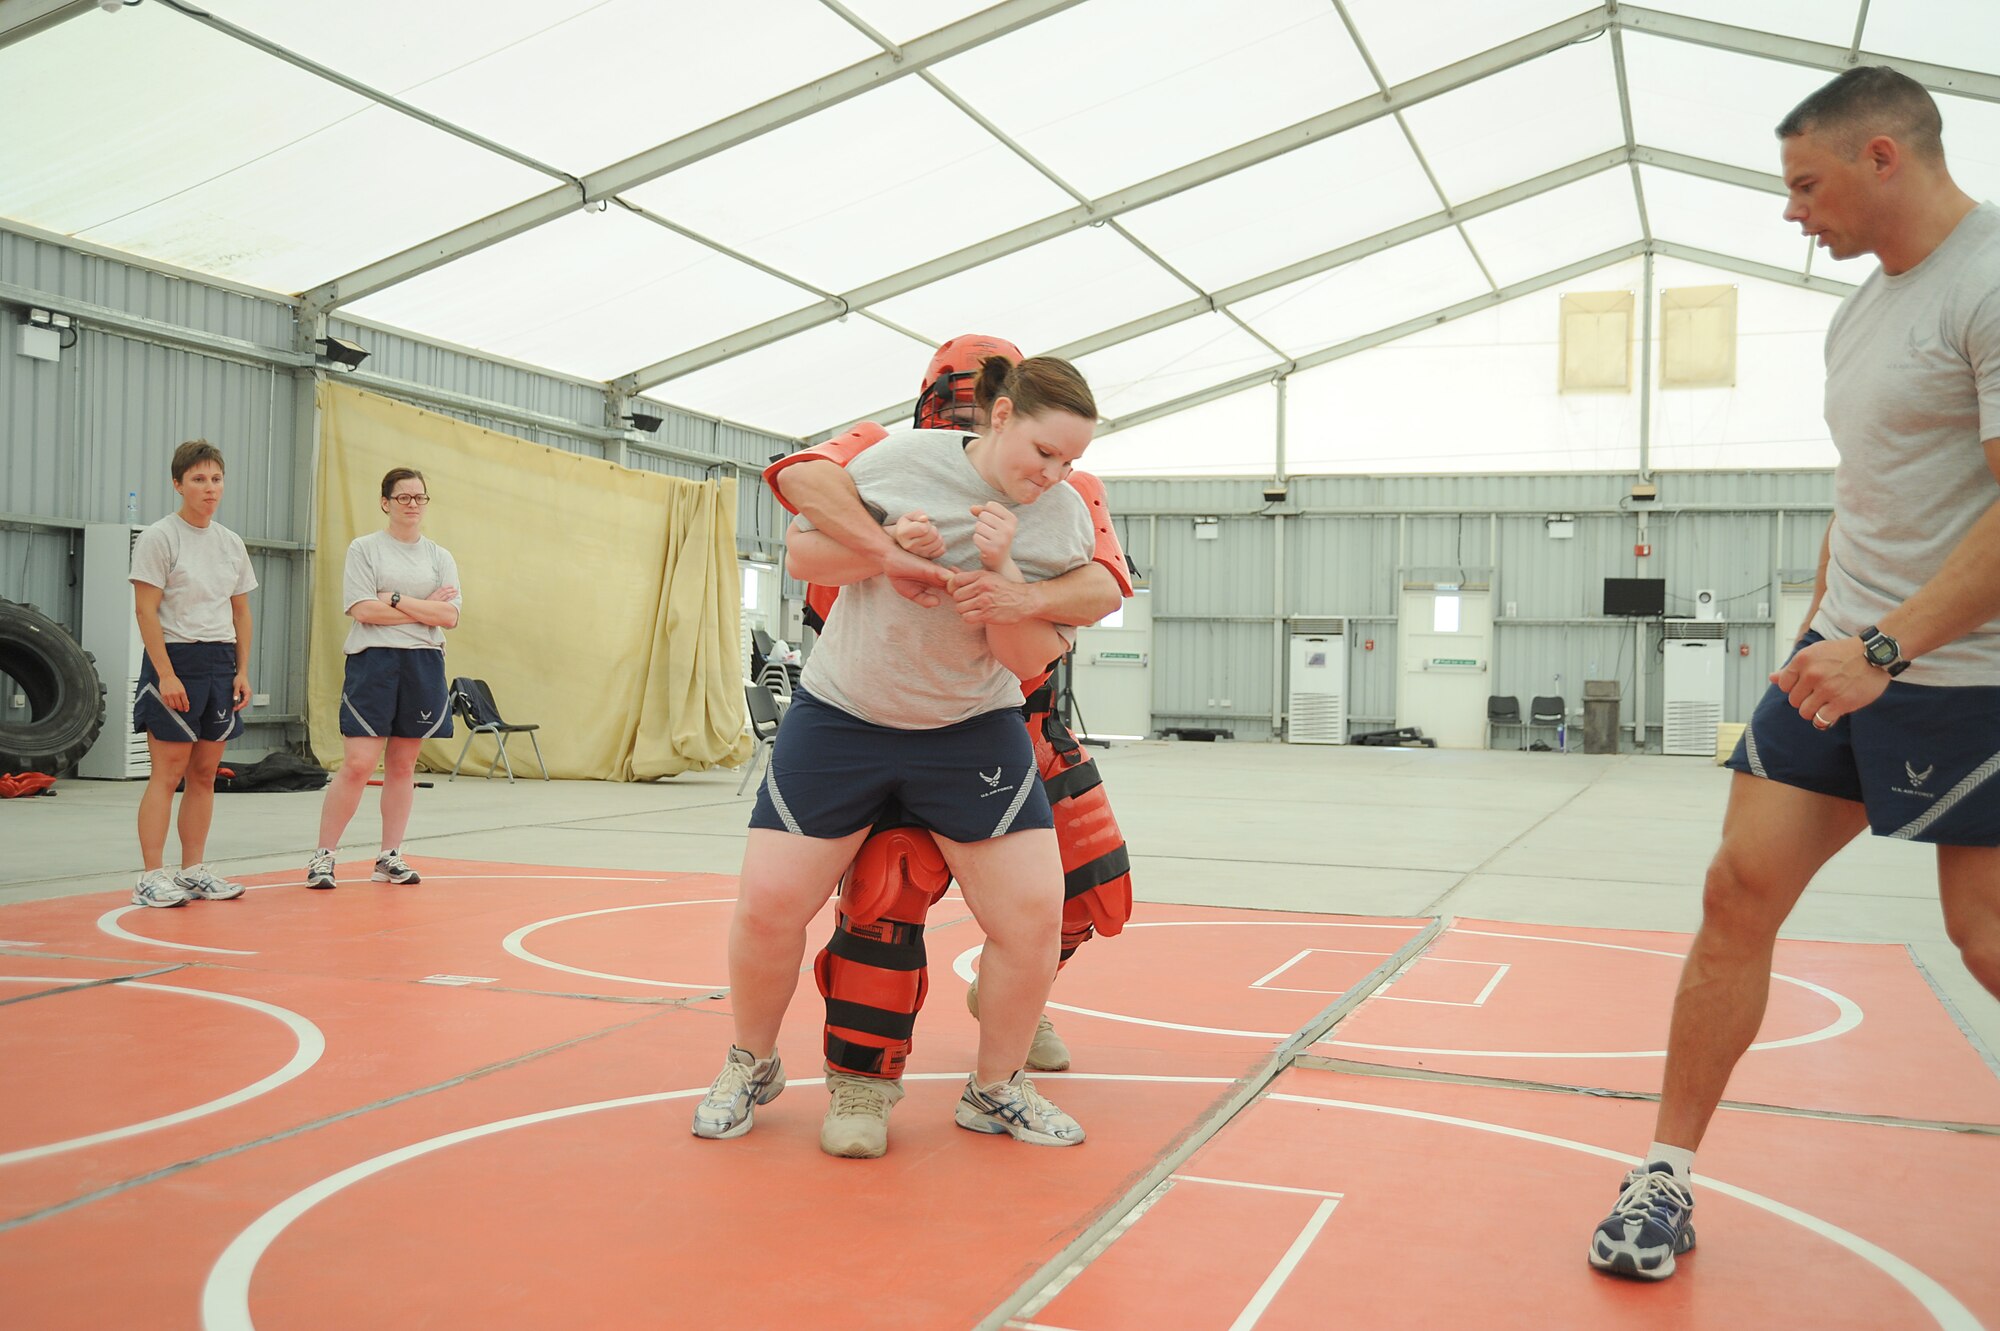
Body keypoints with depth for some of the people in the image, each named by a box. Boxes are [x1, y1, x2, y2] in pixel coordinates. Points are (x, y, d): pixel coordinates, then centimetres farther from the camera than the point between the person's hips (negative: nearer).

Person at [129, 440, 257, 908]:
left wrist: (242, 671, 8)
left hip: (222, 663, 6)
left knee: (205, 773, 8)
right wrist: (166, 674, -17)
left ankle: (194, 870, 15)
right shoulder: (159, 537, -6)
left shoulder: (231, 543, 12)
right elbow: (146, 611, -11)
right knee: (168, 773, -6)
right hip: (174, 659, -6)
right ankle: (151, 877, -2)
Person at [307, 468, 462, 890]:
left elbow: (450, 616, -2)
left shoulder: (440, 557, 11)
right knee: (357, 764, -10)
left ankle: (389, 857, 16)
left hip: (423, 665, 4)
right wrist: (425, 609, -7)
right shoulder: (364, 548, 2)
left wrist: (396, 599, -10)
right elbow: (362, 609, -10)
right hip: (373, 662, -4)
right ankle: (323, 856, 0)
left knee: (402, 765, 8)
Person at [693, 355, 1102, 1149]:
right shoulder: (900, 460, -8)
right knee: (766, 906, -4)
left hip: (973, 734, 1)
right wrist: (884, 551, -18)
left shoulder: (1065, 519, -4)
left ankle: (996, 1091, 17)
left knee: (1033, 914, -7)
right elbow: (800, 553, 0)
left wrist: (999, 570, -24)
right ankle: (751, 1068, 24)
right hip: (840, 717, -1)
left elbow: (1031, 658, -9)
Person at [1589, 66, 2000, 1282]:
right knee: (1741, 891, 2)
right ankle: (1670, 1176, 10)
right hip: (1844, 658, 8)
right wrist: (1819, 627, 17)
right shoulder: (1863, 312, 14)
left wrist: (1885, 648, -26)